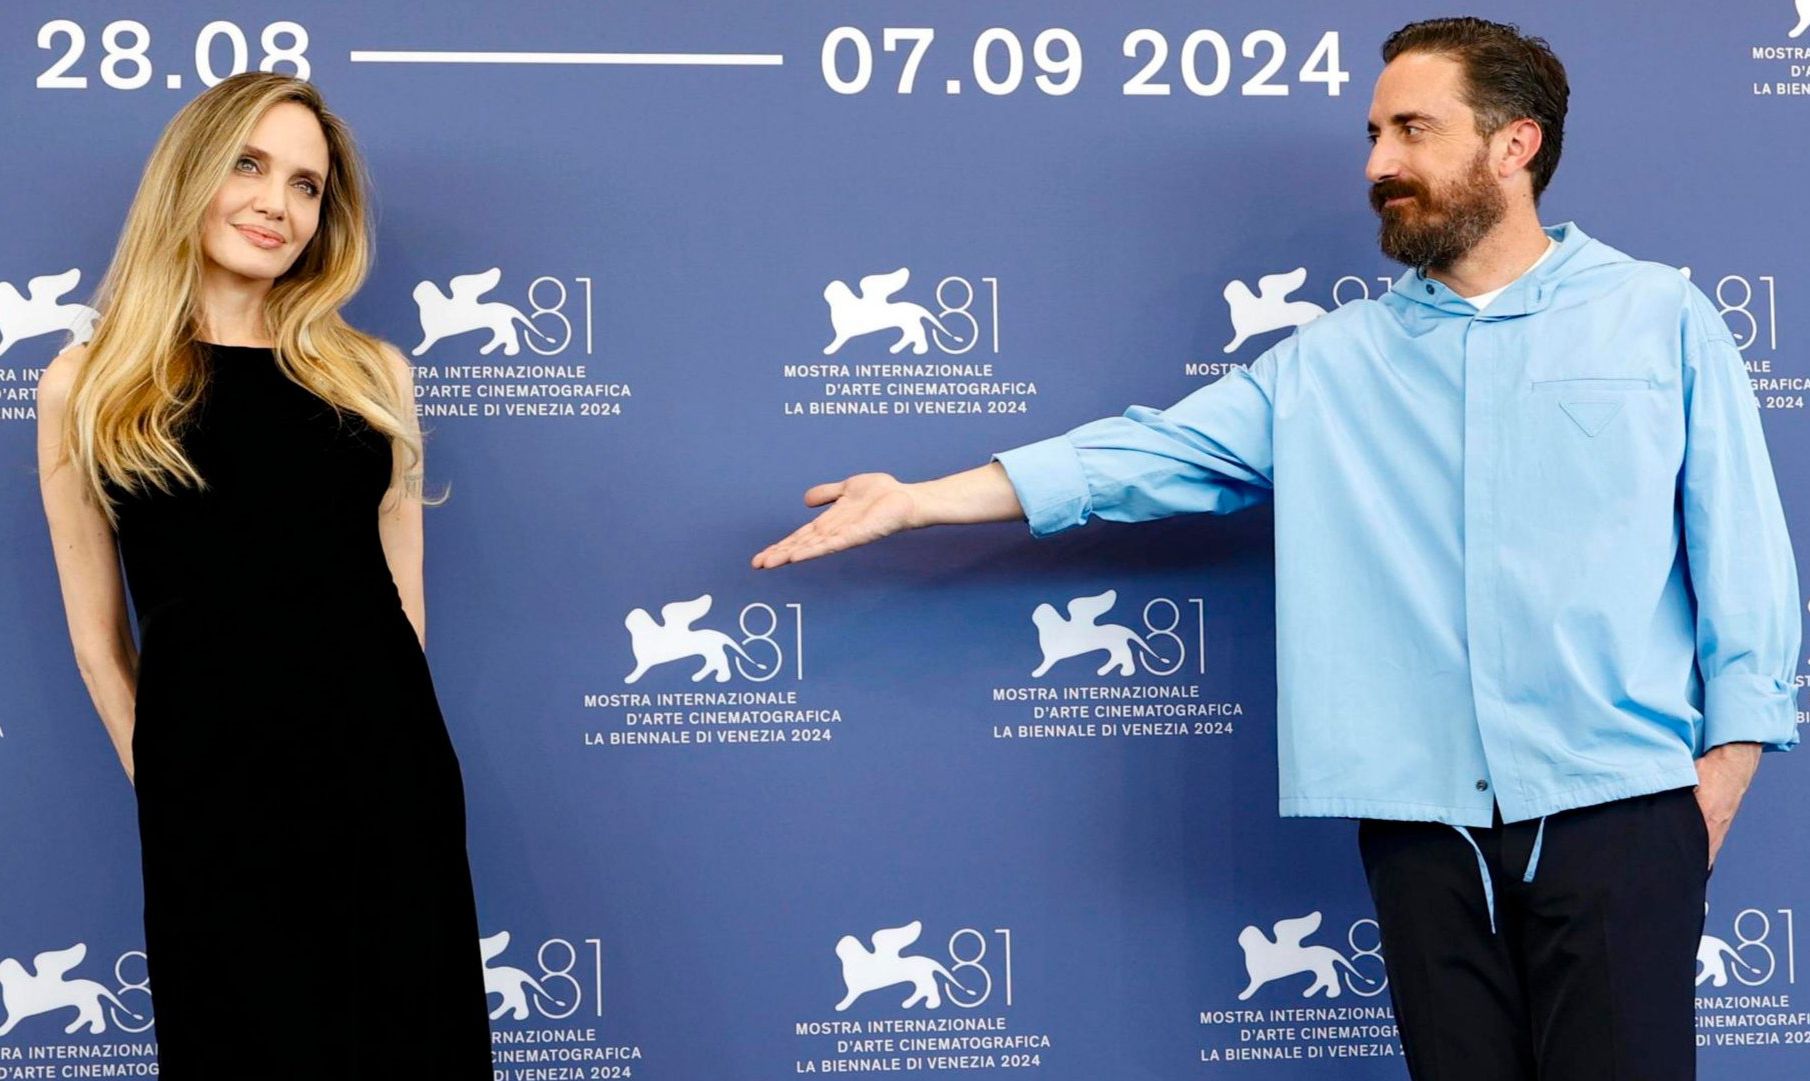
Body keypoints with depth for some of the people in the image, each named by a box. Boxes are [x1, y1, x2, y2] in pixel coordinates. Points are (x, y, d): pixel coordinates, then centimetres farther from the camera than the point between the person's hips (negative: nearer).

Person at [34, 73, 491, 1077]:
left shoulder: (370, 373, 9)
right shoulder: (85, 387, 2)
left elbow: (402, 594, 12)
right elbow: (98, 635, 6)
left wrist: (378, 717, 9)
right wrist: (166, 779, 6)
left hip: (388, 772, 2)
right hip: (212, 794, -2)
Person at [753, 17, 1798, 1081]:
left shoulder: (1662, 318, 5)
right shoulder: (1330, 363, 11)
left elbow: (1740, 552, 3)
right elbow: (1149, 453, 6)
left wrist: (1726, 763, -5)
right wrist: (917, 500, 0)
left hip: (1617, 807, -2)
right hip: (1423, 820, 3)